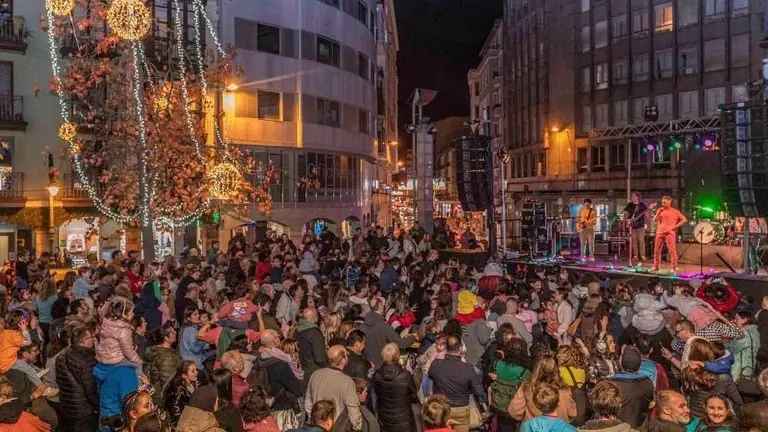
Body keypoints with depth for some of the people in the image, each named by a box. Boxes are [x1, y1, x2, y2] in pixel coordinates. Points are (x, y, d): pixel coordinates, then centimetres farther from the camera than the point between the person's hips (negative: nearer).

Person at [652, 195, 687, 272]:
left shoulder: (675, 211, 2)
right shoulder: (660, 210, 15)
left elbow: (684, 220, -2)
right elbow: (655, 220, 10)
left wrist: (674, 226, -8)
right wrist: (658, 213, -5)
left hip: (669, 233, -5)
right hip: (660, 232, 5)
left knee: (672, 251, -7)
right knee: (656, 250, 7)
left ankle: (673, 268, -3)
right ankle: (656, 267, 16)